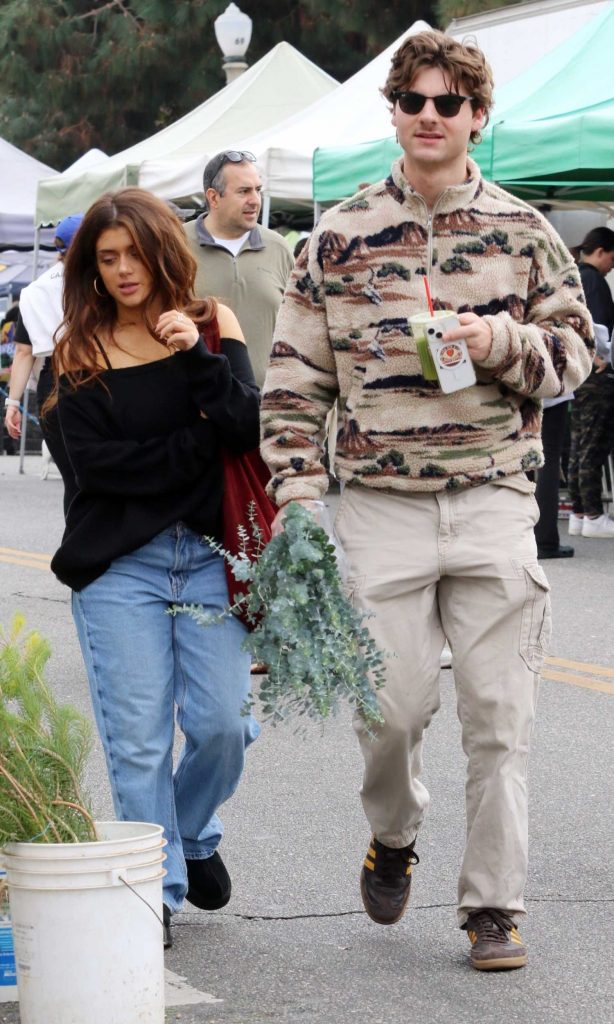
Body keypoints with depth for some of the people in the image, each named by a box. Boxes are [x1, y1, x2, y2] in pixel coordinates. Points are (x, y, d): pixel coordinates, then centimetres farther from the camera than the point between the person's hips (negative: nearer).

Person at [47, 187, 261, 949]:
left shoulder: (212, 328, 6)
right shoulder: (81, 353, 3)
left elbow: (250, 430, -8)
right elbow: (95, 461, -9)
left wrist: (200, 355, -17)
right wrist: (199, 444, -9)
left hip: (209, 555, 1)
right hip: (118, 565, -1)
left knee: (221, 722, -4)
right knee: (137, 738, -3)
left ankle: (193, 835, 26)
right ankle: (155, 891, 8)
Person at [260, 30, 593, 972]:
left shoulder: (522, 231, 7)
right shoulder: (339, 238, 6)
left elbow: (577, 346, 11)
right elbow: (296, 379, 6)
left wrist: (506, 344, -10)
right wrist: (296, 497, -3)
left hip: (494, 498, 0)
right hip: (381, 504, 0)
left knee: (499, 718, -1)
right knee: (392, 706, -1)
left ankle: (493, 905, 9)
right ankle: (394, 835, 30)